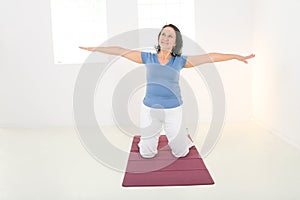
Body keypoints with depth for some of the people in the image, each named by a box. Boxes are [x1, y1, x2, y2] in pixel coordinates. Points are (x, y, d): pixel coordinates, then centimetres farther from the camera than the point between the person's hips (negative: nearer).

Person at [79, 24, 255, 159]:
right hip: (149, 110, 1)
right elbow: (121, 51, 2)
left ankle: (182, 136, 45)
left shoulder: (180, 61, -2)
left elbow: (210, 57, -4)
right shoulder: (148, 58, 0)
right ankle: (149, 137, 46)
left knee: (180, 153, 10)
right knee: (147, 154, 11)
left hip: (173, 110, 0)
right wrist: (94, 49, 5)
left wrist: (237, 56, -5)